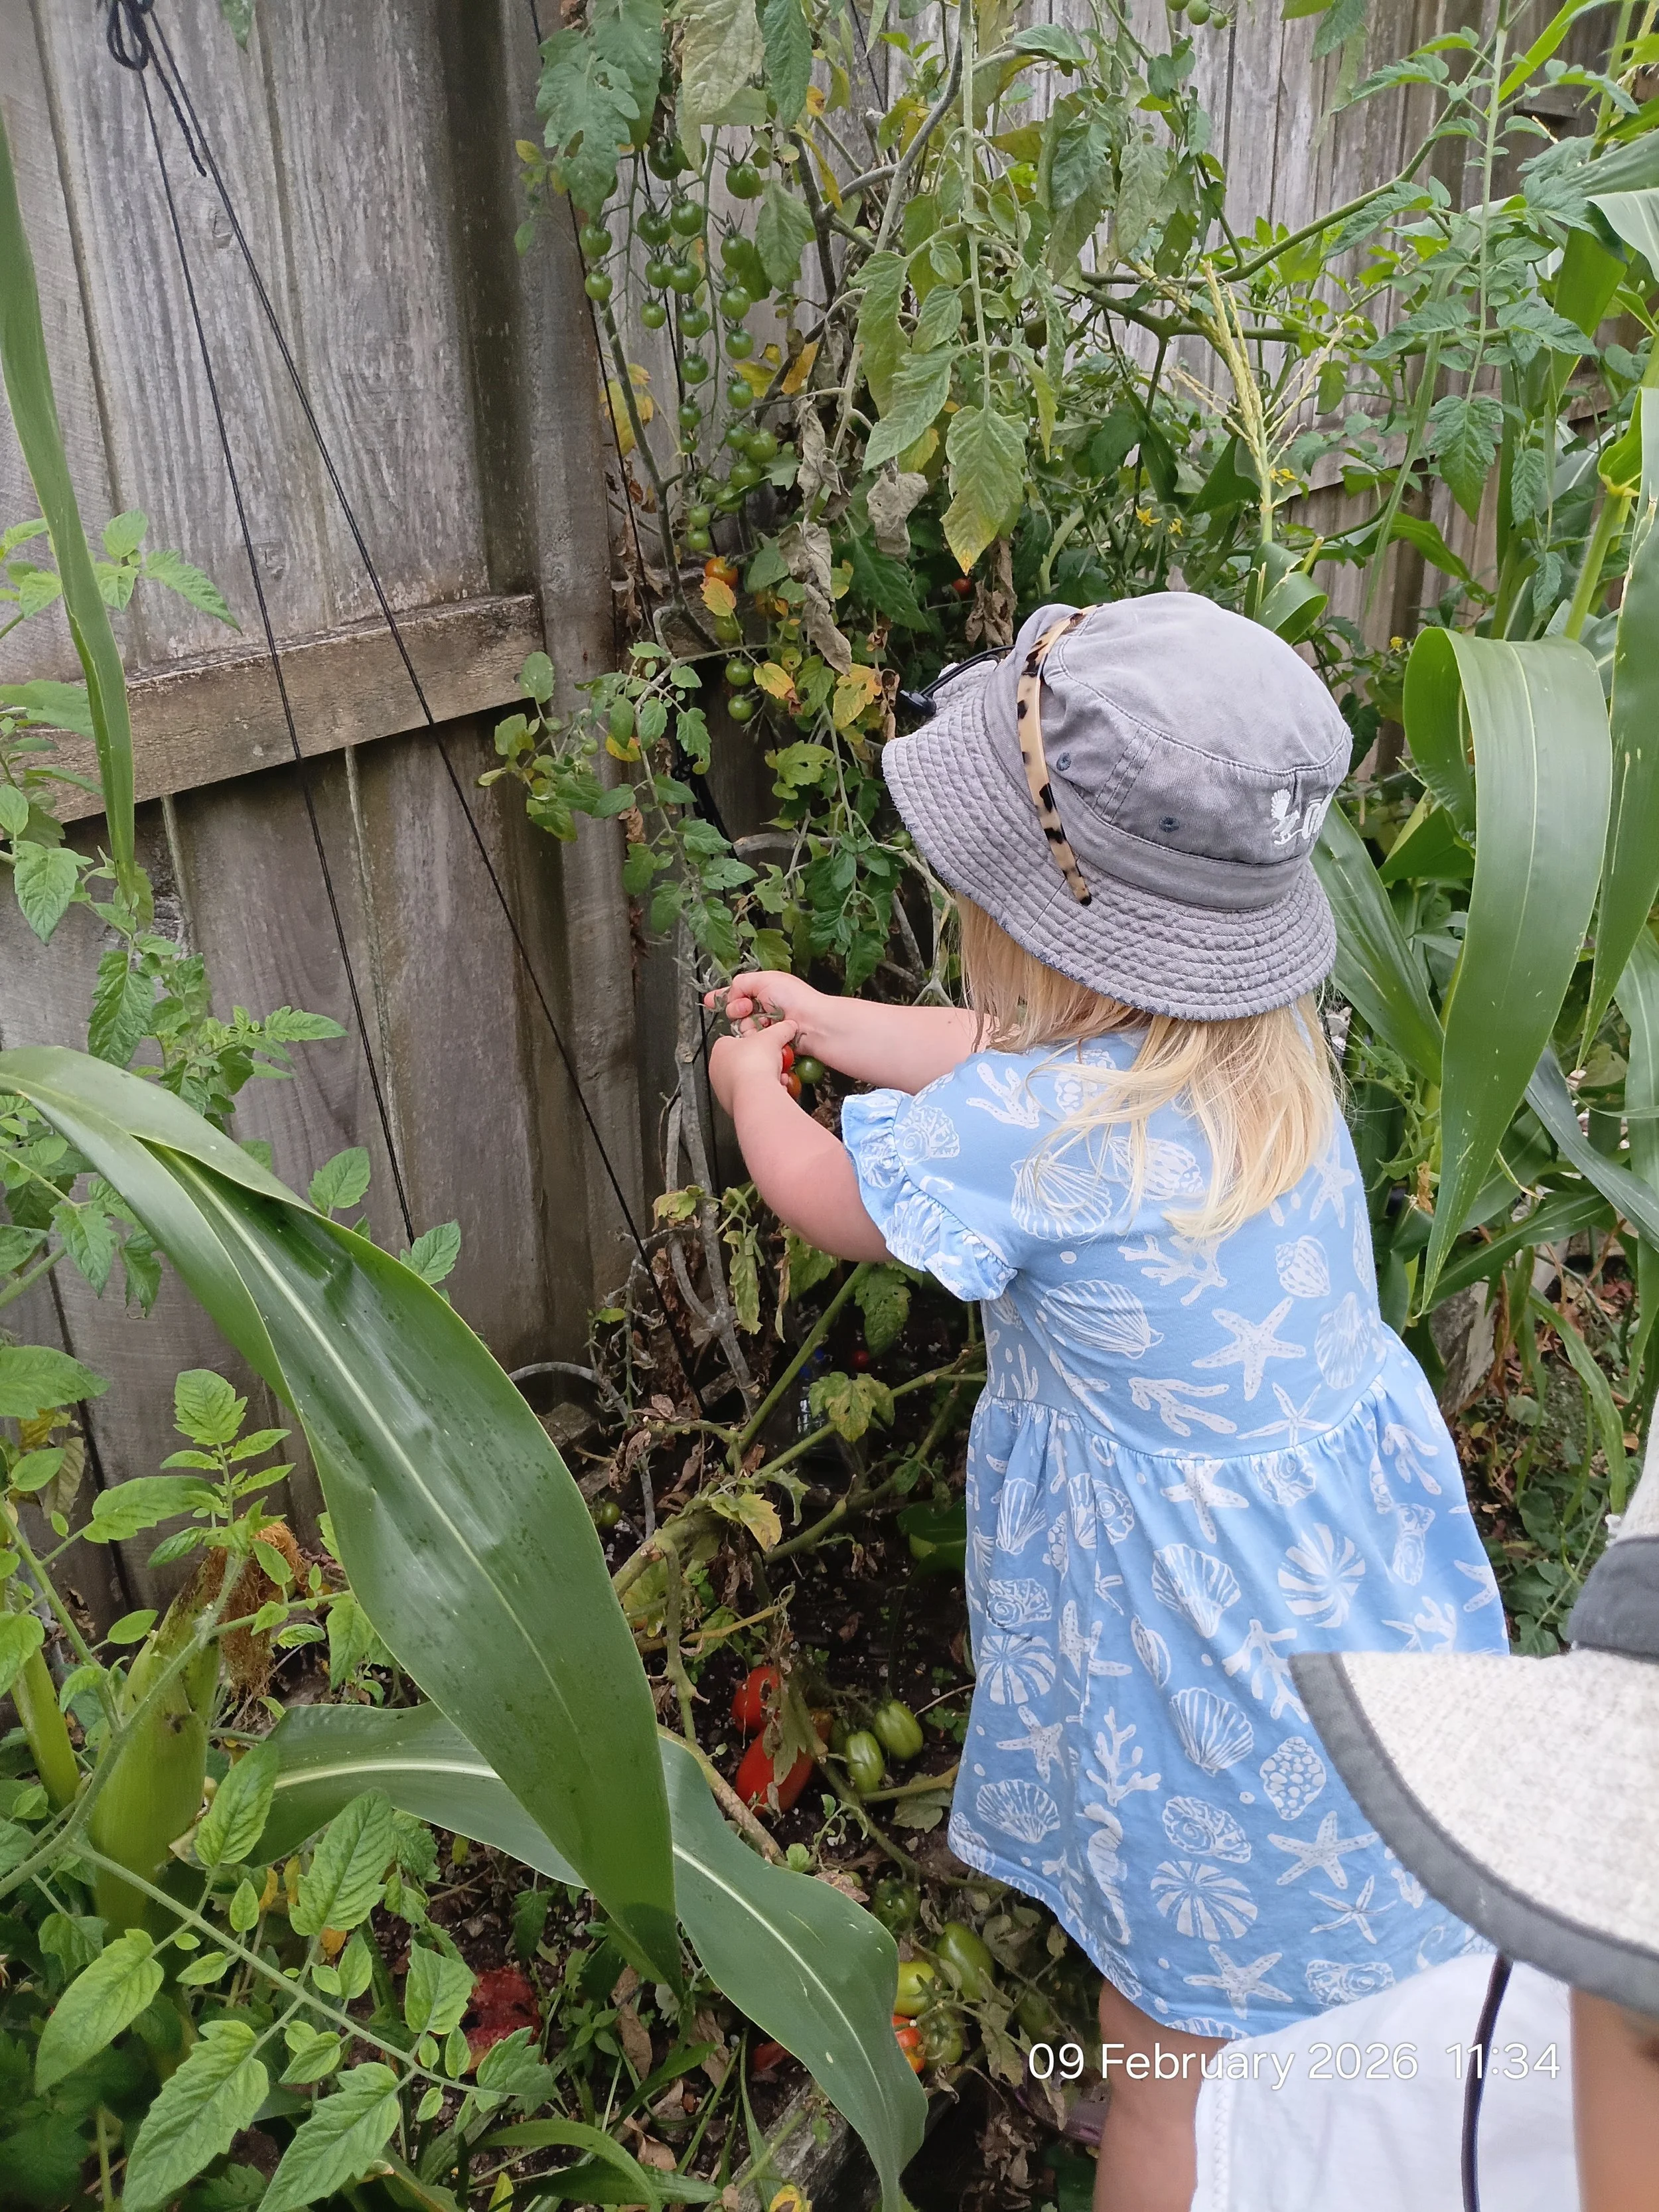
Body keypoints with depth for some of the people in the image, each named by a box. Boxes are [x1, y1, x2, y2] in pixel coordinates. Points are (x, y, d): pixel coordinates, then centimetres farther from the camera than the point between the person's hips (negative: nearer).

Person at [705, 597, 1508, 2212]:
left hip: (1204, 1636, -8)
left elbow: (827, 1203, -7)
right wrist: (829, 1021, 25)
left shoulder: (1022, 1129, -29)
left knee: (1174, 2047, 16)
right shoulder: (1262, 1041, -5)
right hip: (1361, 1566, 8)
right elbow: (996, 1048, 13)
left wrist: (749, 1087, 14)